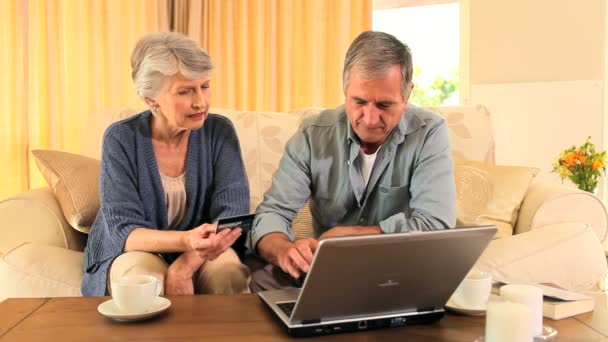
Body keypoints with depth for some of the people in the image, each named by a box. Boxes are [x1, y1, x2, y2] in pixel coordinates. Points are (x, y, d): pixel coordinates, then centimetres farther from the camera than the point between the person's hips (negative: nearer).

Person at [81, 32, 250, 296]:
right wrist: (185, 241, -41)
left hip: (201, 255, 1)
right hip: (132, 253, -1)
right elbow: (123, 229, -20)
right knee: (145, 276, -33)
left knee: (229, 272, -29)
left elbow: (233, 212, -17)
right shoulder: (121, 138, -13)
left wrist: (185, 266, -35)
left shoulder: (219, 131, -9)